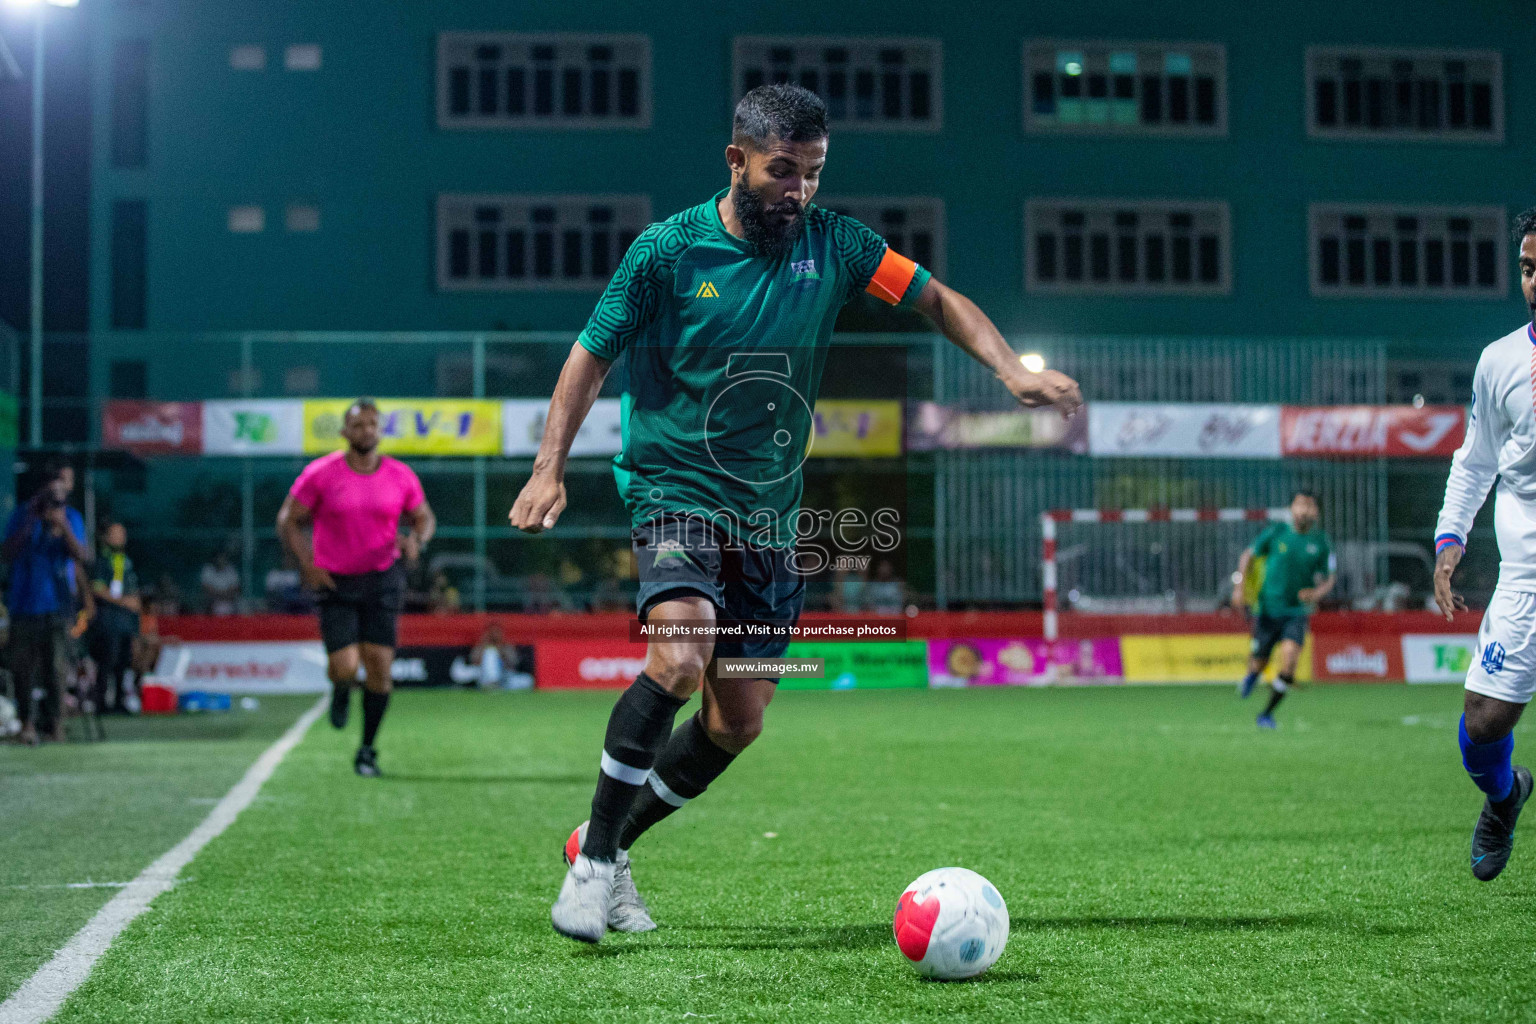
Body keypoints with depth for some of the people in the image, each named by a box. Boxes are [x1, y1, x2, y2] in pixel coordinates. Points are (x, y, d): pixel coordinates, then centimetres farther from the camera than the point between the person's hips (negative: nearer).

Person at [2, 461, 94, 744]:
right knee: (23, 666, -1)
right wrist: (29, 523, -11)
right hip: (25, 602, 0)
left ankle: (54, 719, 1)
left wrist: (63, 526, -14)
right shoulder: (23, 514, 5)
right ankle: (27, 722, 9)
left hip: (60, 604, 0)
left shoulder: (72, 518, 8)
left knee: (56, 666, -8)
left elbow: (81, 557, -2)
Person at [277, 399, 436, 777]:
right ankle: (341, 691, 27)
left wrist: (417, 540, -11)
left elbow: (425, 518, 12)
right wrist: (308, 565, -11)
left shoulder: (401, 476, -1)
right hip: (336, 583, -2)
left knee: (379, 667, -3)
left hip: (383, 580, 2)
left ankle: (367, 750, 13)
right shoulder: (320, 474, -8)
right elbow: (288, 521, -1)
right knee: (344, 668, -13)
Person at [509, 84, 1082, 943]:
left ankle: (610, 842, 26)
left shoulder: (832, 244, 1)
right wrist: (550, 468, -9)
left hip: (770, 516, 5)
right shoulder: (668, 250, -7)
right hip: (677, 492, -5)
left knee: (740, 720, 5)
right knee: (680, 658, -29)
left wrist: (1012, 368, -13)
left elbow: (939, 299, 3)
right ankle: (594, 860, -15)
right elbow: (592, 356, 0)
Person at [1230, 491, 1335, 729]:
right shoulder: (1276, 532, -4)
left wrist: (1317, 593, -16)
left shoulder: (1321, 542, -1)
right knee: (1259, 662, 5)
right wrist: (1239, 586, -5)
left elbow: (1330, 578, 6)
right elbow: (1248, 555, 6)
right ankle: (1252, 675, 46)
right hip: (1268, 609, 0)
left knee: (1289, 660, -19)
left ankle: (1266, 714, -2)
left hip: (1297, 613, 0)